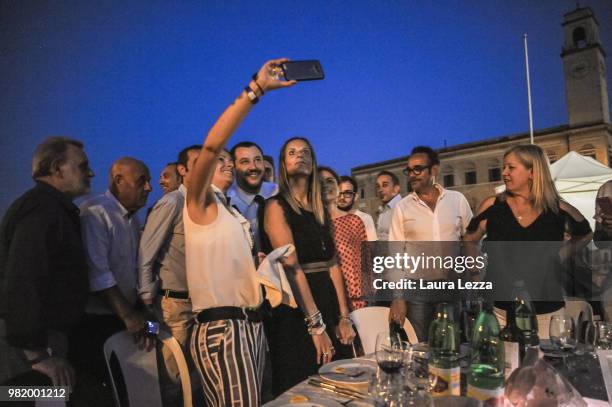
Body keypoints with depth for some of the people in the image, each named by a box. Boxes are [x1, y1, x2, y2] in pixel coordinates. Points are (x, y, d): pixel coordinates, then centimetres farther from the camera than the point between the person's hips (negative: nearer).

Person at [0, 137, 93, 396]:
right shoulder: (42, 208, -17)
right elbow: (23, 283, -26)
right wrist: (37, 354, -22)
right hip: (26, 350, -10)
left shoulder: (52, 208, 16)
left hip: (38, 341, 10)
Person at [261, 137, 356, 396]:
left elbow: (332, 263, 8)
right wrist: (316, 325, -20)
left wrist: (343, 317, 3)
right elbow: (291, 267, -17)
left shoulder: (320, 209, 12)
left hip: (327, 305, 7)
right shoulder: (277, 206, -8)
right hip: (293, 312, -7)